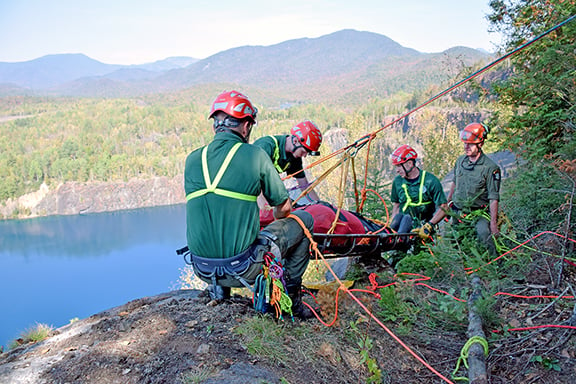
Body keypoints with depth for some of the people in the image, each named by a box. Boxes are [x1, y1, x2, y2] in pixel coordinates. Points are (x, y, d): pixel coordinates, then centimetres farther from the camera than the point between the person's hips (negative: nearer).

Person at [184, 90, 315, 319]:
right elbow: (283, 208, 1)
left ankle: (219, 287, 25)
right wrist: (276, 218, 27)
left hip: (203, 270, 5)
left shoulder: (192, 159, 5)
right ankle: (291, 297, 17)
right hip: (242, 269, -5)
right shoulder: (254, 154, -8)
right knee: (304, 220, 14)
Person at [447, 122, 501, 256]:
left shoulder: (490, 168, -13)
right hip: (457, 212, 6)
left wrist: (493, 223, -19)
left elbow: (493, 199, -15)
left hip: (478, 213, -5)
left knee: (483, 232, -30)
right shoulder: (460, 161, 4)